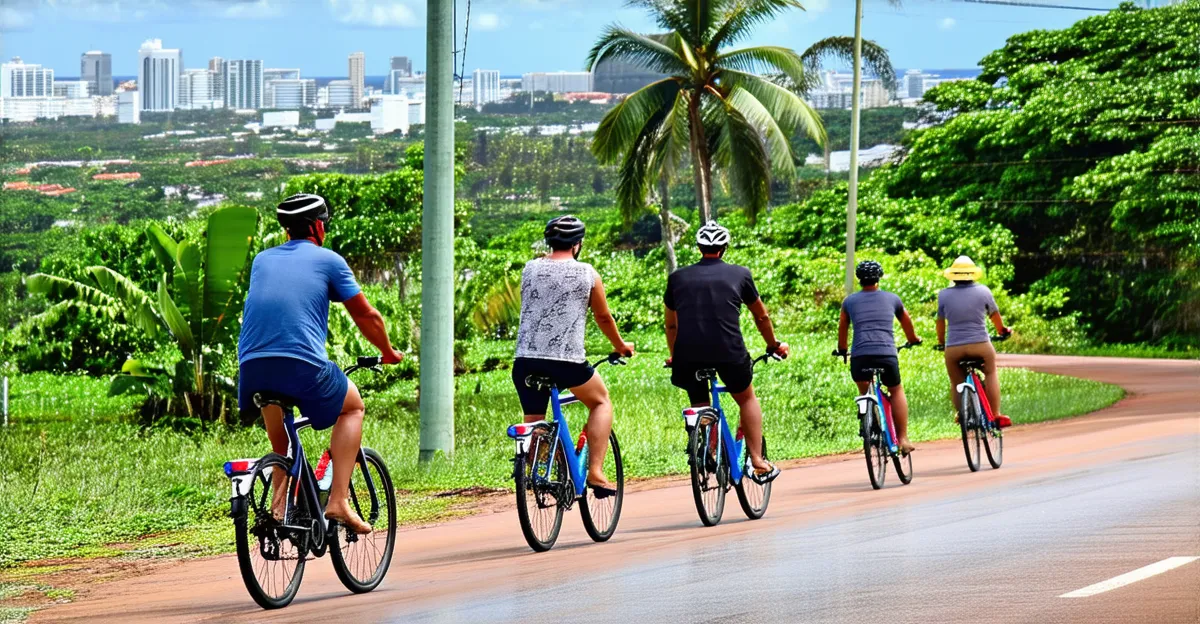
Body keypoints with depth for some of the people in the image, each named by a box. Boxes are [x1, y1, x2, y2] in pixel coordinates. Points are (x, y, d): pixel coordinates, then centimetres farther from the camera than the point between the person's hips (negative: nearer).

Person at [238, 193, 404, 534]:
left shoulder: (262, 260, 24)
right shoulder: (328, 260, 11)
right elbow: (367, 316, 15)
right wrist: (388, 352, 33)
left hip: (252, 366, 4)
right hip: (303, 364, -4)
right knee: (352, 407, 23)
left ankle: (280, 504, 26)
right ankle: (338, 501, 7)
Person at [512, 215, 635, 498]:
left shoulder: (530, 269, 9)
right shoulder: (587, 273, 4)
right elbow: (604, 318, 17)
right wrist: (621, 346, 34)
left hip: (526, 360, 2)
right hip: (568, 361, -2)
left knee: (534, 425, 16)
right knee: (601, 401, 21)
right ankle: (595, 472, 8)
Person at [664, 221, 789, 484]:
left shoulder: (678, 278, 16)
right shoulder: (739, 274, 13)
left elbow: (671, 325, 26)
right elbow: (761, 316, 26)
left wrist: (674, 356, 41)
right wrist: (774, 345, 42)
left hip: (688, 354, 1)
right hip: (728, 352, -1)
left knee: (700, 407, 20)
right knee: (747, 399, 22)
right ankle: (759, 464, 16)